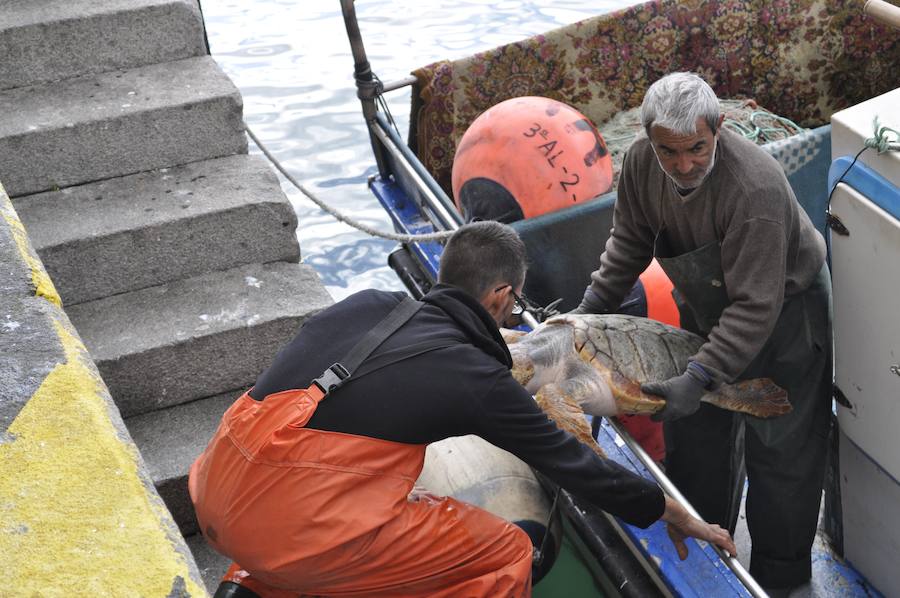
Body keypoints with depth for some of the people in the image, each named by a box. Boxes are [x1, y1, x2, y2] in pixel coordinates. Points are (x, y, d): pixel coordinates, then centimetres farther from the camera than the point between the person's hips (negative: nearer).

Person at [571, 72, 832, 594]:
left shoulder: (755, 188, -39)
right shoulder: (642, 161, -17)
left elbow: (755, 305, -36)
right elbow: (631, 241, 3)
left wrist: (700, 377, -41)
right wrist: (592, 306, -1)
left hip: (784, 311, -6)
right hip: (707, 308, 7)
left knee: (780, 450, 2)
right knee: (697, 433, 16)